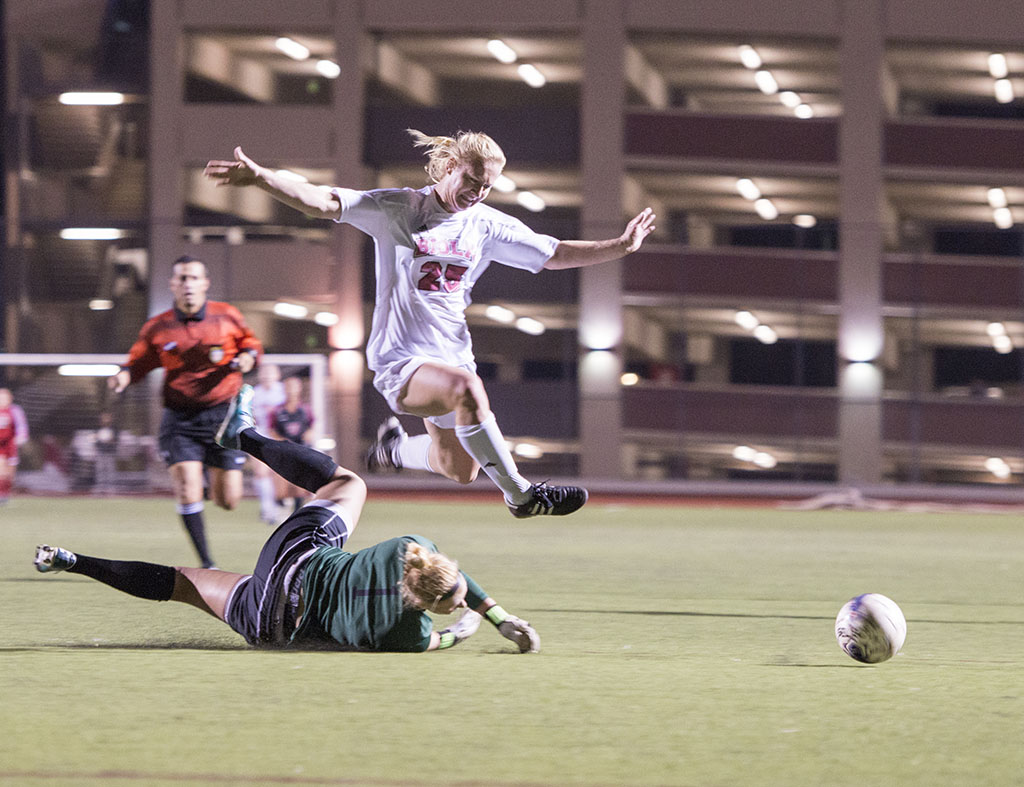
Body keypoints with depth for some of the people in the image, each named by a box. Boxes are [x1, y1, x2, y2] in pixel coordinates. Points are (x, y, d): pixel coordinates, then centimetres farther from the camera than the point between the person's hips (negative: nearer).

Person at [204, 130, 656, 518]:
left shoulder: (487, 226, 7)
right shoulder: (397, 208, -7)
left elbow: (554, 255, 15)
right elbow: (322, 204, -15)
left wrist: (620, 247, 6)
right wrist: (259, 177, -28)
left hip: (453, 356, 6)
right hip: (401, 359, -6)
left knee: (460, 471, 7)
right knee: (467, 388, -35)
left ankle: (396, 447, 40)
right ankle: (520, 495, -26)